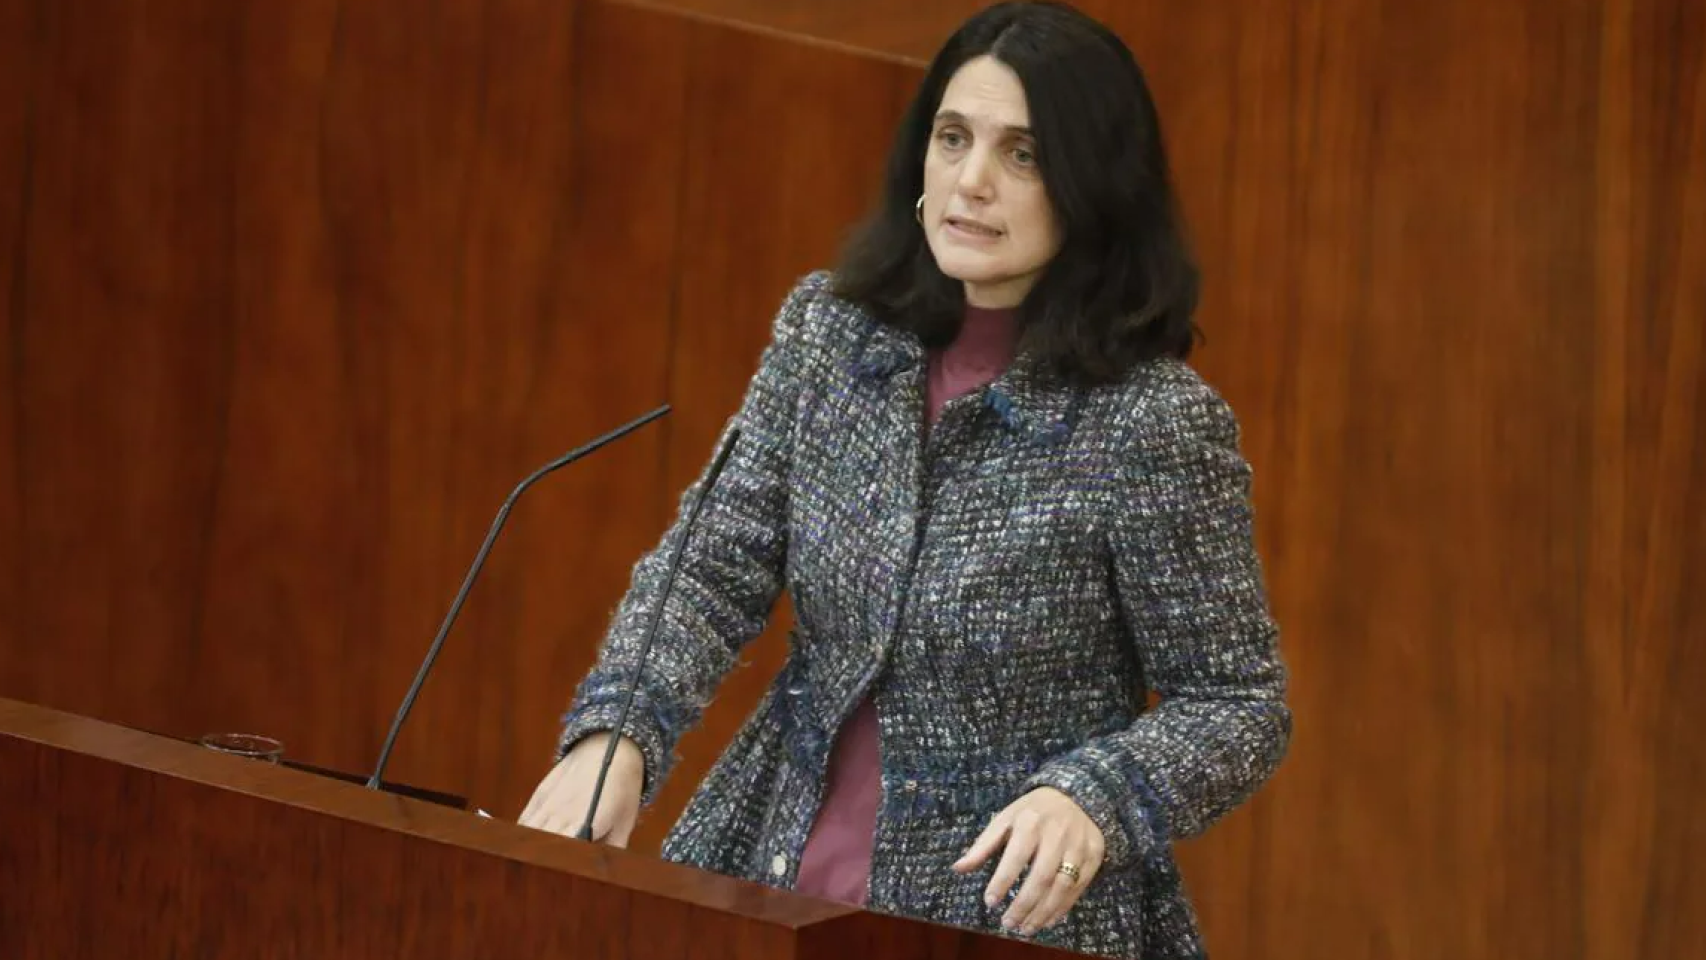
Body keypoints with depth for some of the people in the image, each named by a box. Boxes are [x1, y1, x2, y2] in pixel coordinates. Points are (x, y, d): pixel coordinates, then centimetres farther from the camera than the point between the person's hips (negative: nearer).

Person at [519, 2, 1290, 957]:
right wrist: (614, 734, -18)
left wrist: (1091, 799, -25)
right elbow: (712, 566, 0)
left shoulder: (1154, 421, -13)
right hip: (779, 880, 4)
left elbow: (1239, 709, -7)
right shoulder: (829, 328, 2)